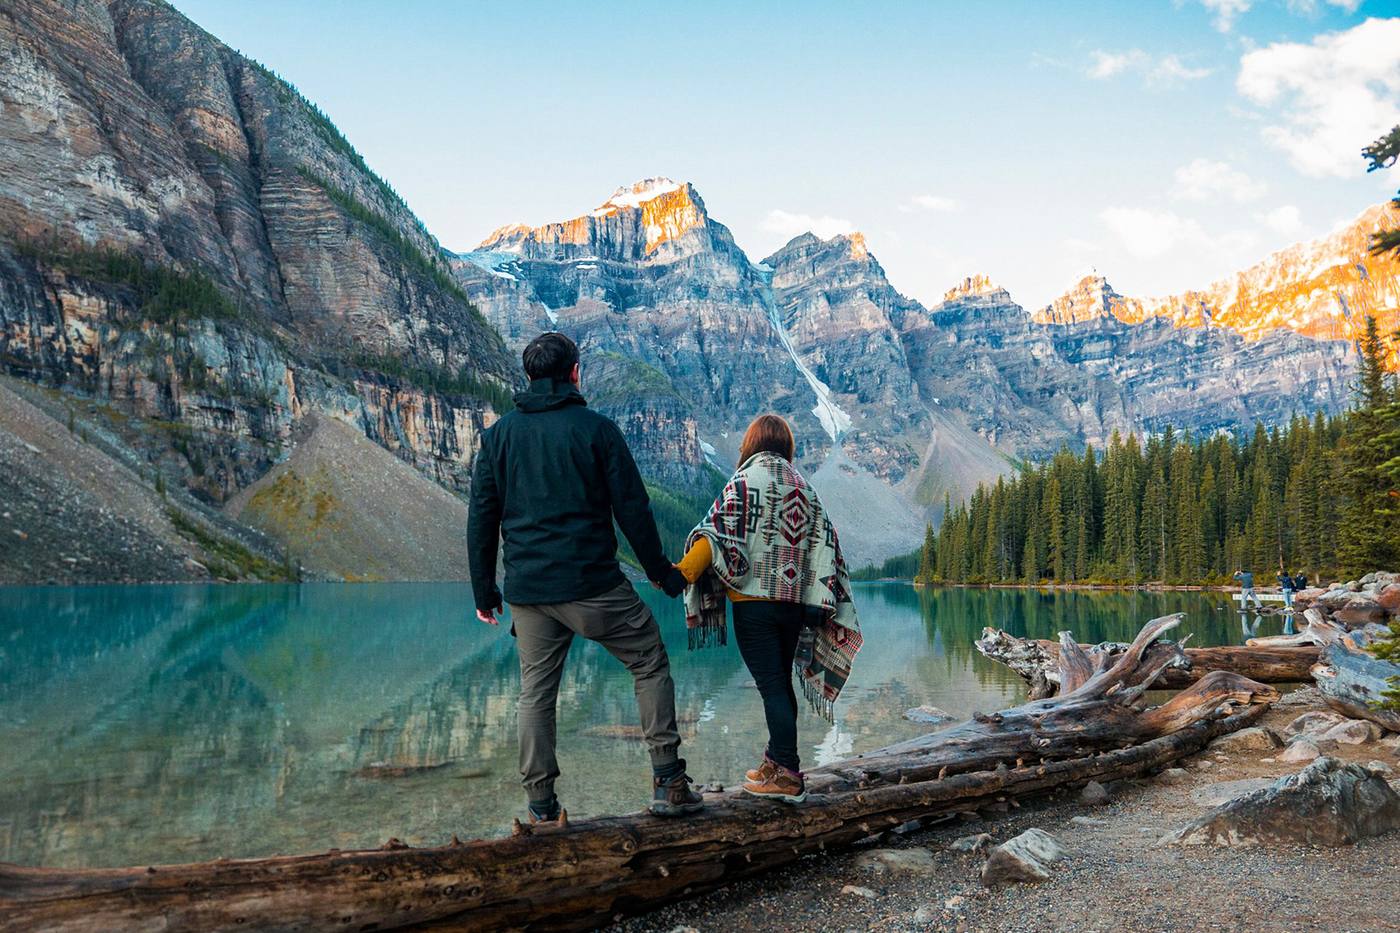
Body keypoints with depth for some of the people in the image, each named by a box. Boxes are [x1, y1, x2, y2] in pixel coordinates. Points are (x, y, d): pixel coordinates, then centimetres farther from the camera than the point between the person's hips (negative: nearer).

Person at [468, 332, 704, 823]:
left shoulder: (499, 433, 8)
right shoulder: (596, 428, -3)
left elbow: (481, 518, 8)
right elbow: (632, 509, -3)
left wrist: (484, 591, 15)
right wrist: (661, 572, 8)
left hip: (528, 589, 4)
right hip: (592, 584, -3)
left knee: (536, 692, 13)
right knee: (651, 663, 11)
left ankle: (541, 804, 15)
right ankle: (668, 782, 8)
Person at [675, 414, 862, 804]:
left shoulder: (743, 483, -4)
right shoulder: (805, 489, 13)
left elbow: (718, 535, -17)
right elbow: (825, 547, 13)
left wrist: (682, 571, -22)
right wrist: (824, 604, 17)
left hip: (755, 600, -6)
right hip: (796, 603, 6)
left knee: (772, 686, -5)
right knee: (781, 682, 16)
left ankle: (788, 776, -4)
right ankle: (776, 761, 27)